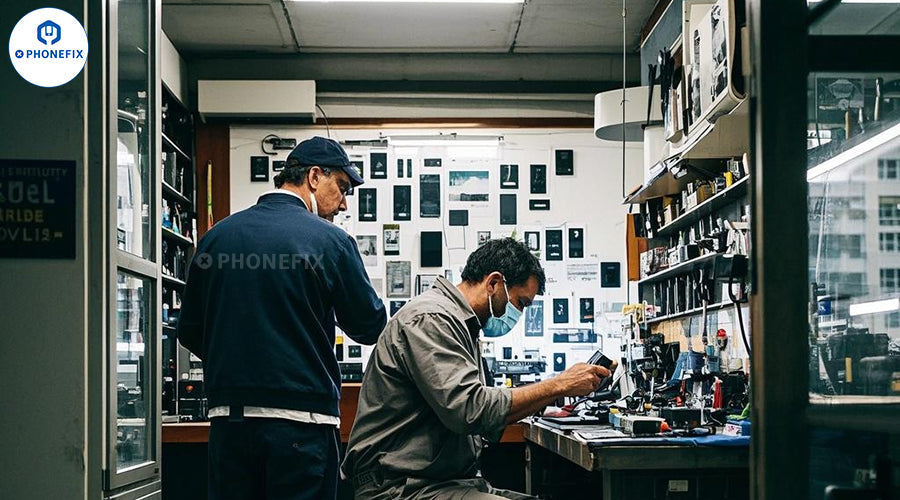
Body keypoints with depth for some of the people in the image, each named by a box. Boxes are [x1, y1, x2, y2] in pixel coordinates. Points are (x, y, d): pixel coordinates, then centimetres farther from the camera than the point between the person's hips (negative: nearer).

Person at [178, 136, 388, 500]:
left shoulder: (217, 236, 6)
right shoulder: (329, 240, -7)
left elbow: (189, 332, 11)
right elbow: (370, 327, 0)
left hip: (228, 416, 4)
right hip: (301, 419, -4)